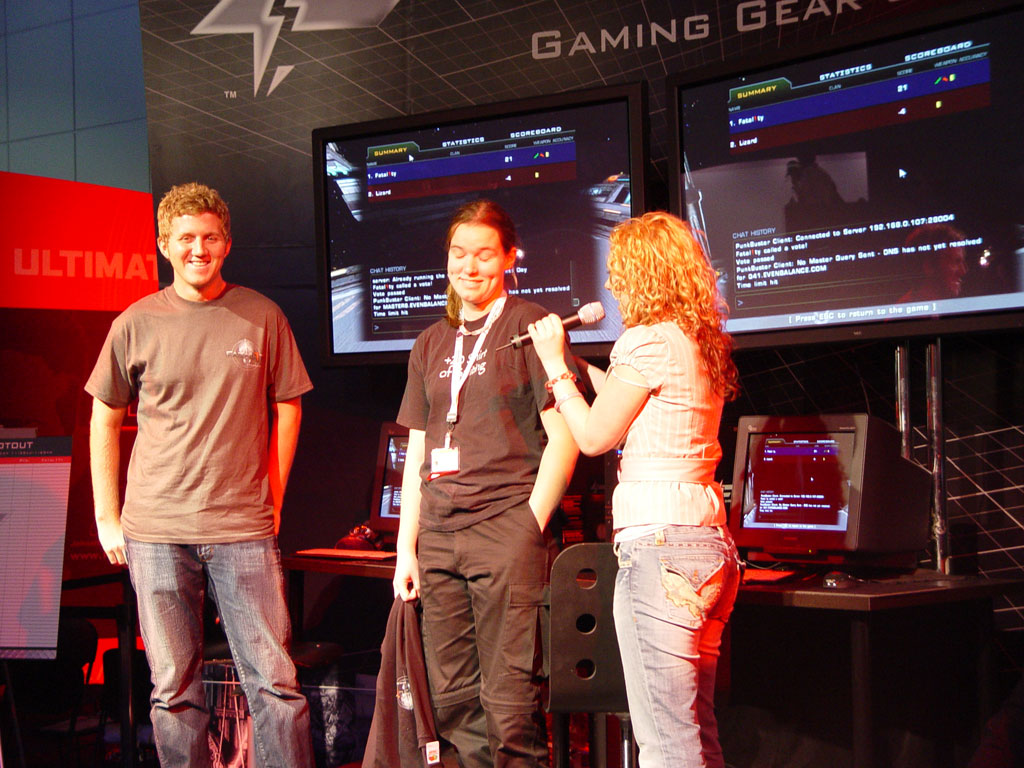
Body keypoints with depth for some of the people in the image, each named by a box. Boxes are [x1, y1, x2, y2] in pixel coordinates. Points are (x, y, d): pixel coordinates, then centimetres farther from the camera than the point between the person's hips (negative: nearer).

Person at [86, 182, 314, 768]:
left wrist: (272, 499, 9)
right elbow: (104, 419, 13)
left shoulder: (263, 317, 4)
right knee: (175, 687, 6)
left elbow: (287, 408, 13)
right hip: (155, 532, 1)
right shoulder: (137, 324, 5)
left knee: (274, 680, -1)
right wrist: (107, 517, 9)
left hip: (243, 531, 0)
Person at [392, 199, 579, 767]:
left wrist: (530, 525, -10)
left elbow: (564, 437, -4)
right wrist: (405, 549, 13)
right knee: (452, 701, 7)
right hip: (438, 537, 6)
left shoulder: (530, 326, 0)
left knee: (509, 704, -7)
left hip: (506, 528, -6)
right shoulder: (431, 344, 18)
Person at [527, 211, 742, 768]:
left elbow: (594, 436, -3)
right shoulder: (706, 344, 16)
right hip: (709, 540, 10)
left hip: (656, 541, -9)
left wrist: (555, 364, 8)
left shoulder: (648, 340, -10)